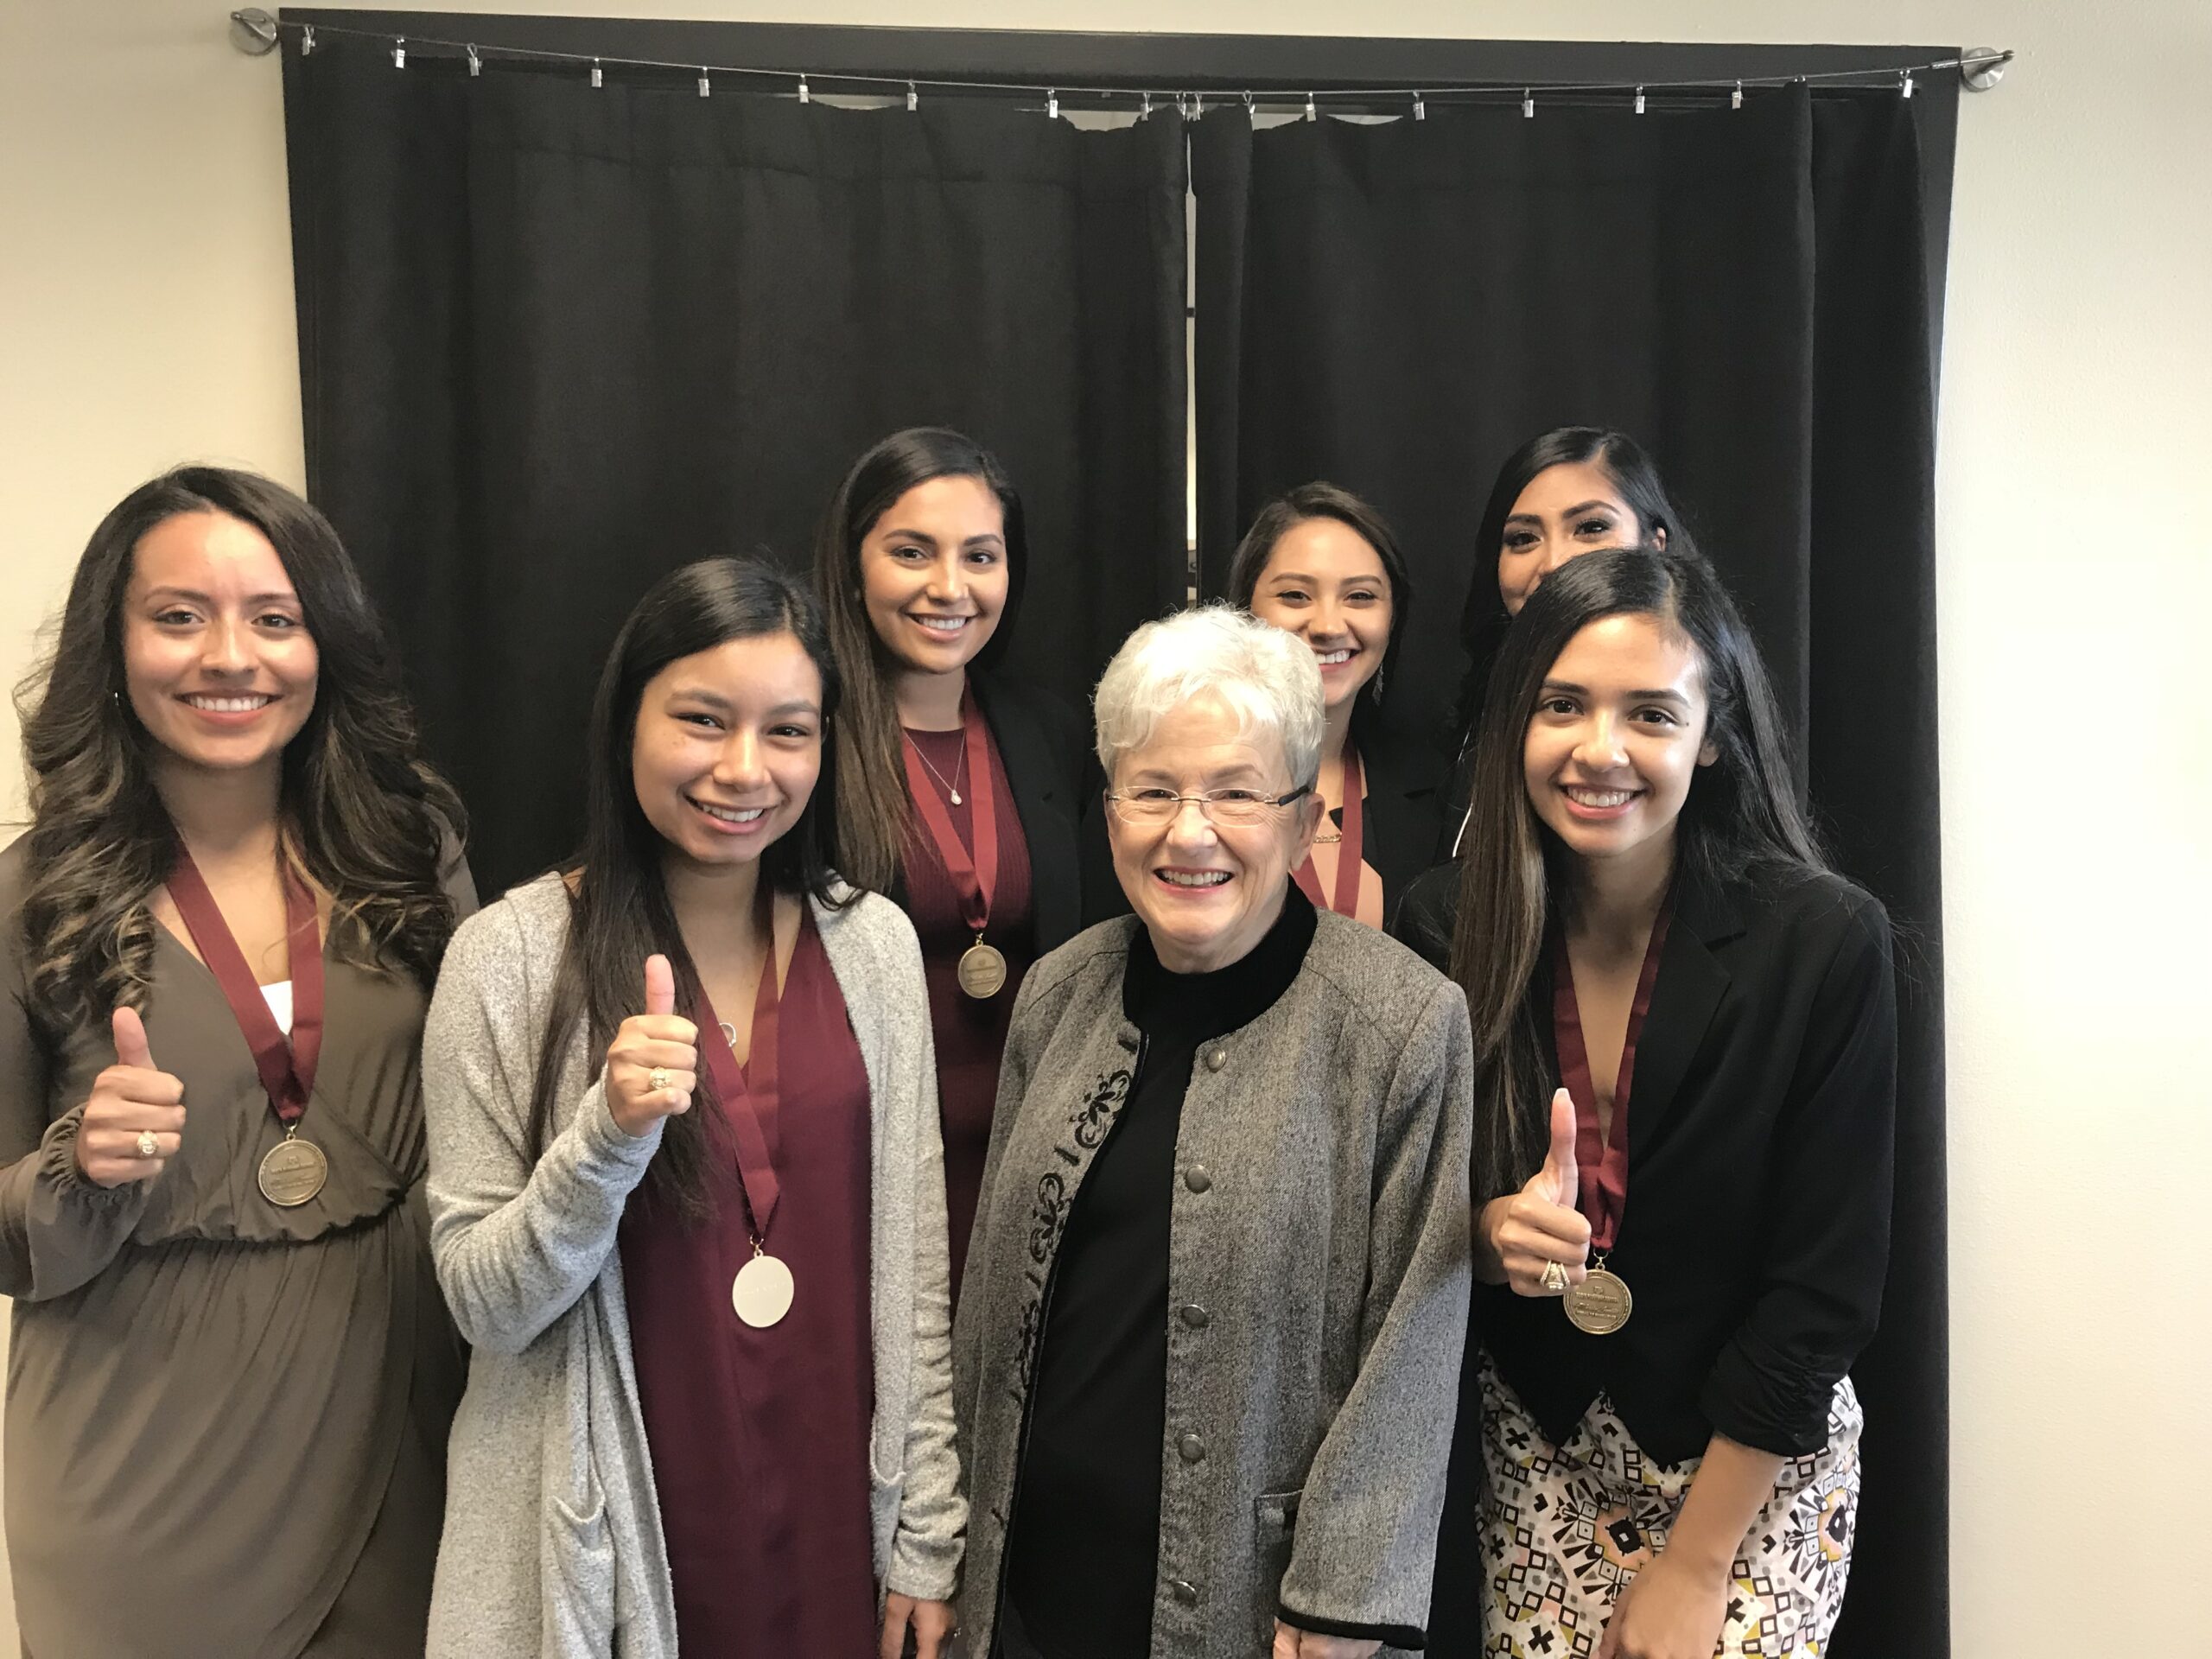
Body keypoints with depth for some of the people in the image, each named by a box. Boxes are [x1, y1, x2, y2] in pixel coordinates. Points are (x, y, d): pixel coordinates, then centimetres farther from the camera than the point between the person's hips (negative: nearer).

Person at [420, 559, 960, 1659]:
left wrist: (927, 1540, 2)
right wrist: (609, 1136, -26)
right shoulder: (511, 956, -11)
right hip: (612, 1543, -2)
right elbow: (487, 1308, -9)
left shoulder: (875, 944, -3)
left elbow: (913, 1264, 2)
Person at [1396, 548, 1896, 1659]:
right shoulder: (1446, 924, -11)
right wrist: (1489, 1232, -23)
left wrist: (1694, 1567, -11)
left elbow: (1825, 1287, -14)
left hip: (1754, 1464, -2)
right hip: (1534, 1452, 2)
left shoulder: (1823, 942, -18)